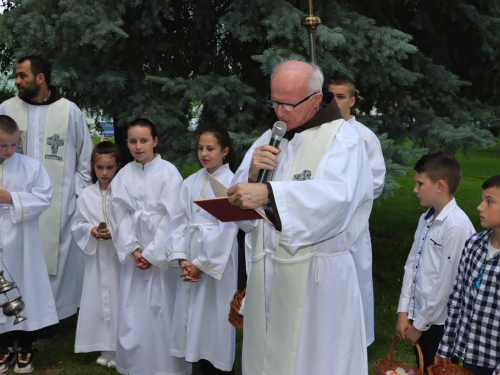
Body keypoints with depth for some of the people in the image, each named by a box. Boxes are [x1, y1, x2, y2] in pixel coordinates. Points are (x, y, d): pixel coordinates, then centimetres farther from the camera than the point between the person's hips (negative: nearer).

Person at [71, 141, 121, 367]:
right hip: (96, 256, 3)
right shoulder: (87, 195, 3)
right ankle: (105, 348, 21)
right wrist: (91, 230, -11)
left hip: (119, 255, -3)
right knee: (98, 298, 8)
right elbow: (77, 226, 7)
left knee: (118, 299, 1)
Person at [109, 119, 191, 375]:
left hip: (162, 252, -3)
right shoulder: (123, 175, 5)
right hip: (134, 253, 4)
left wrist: (152, 253, -10)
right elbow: (120, 216, 3)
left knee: (163, 307, -1)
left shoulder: (168, 173, -6)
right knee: (133, 308, 7)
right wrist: (132, 249, -9)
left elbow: (171, 217, -9)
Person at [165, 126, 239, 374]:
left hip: (217, 259, -5)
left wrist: (201, 264, -11)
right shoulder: (191, 182, 8)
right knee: (193, 315, 8)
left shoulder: (231, 183, -7)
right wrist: (181, 259, -6)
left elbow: (227, 230, -12)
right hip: (191, 259, 5)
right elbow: (179, 222, 5)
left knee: (215, 316, 0)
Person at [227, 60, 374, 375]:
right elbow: (241, 206, 10)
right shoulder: (269, 139, 12)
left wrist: (269, 194, -35)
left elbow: (336, 195, -26)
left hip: (316, 279, -5)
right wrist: (252, 174, -10)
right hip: (268, 275, 5)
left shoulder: (342, 137, -6)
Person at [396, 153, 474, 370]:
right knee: (422, 369, 19)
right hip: (420, 316, 7)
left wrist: (420, 325, -11)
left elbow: (446, 284, -20)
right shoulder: (426, 219, 5)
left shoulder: (456, 227, -21)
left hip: (439, 324, -7)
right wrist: (404, 313, 2)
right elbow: (411, 264, 6)